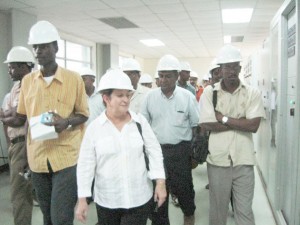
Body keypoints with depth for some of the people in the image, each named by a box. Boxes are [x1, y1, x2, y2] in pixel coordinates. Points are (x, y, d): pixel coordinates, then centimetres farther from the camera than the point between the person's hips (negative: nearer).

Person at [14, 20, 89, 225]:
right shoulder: (27, 81, 7)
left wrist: (67, 122, -17)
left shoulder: (74, 79, -4)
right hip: (38, 157, 4)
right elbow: (21, 117, 17)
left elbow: (84, 115, 2)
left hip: (67, 157, -4)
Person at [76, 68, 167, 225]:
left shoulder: (140, 121, -2)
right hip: (107, 201, 0)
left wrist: (160, 182, -5)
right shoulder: (94, 127, -6)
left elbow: (154, 151, 2)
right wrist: (82, 199, -4)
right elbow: (86, 164, -3)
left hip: (139, 198, 0)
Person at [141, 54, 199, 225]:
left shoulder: (188, 97, -3)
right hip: (156, 149, 2)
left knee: (183, 187, 10)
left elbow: (196, 126, 3)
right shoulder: (151, 96, 1)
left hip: (180, 150, -1)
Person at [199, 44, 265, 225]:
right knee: (218, 208, 16)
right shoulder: (209, 92, -3)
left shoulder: (253, 93, -2)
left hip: (244, 160, 0)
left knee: (245, 210, 11)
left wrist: (224, 118, -13)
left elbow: (254, 126, -12)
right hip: (218, 160, 0)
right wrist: (241, 121, -11)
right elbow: (206, 125, -12)